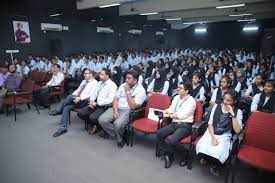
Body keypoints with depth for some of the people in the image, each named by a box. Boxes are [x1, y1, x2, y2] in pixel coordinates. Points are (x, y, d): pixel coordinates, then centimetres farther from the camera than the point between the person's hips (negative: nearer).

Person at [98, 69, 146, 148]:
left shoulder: (141, 90, -9)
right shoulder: (123, 85, 9)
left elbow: (133, 106, -17)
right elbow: (115, 99, 7)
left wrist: (128, 92, -14)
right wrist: (115, 111, -10)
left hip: (128, 111, -5)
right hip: (117, 108, 6)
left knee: (117, 123, -32)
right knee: (101, 120, -15)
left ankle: (121, 138, 1)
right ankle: (114, 132, 8)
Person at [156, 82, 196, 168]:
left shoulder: (191, 101, -8)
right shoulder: (176, 97, 13)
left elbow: (183, 115, -14)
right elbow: (170, 109, 15)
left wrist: (169, 115, -8)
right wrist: (165, 111, -6)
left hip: (185, 125, -6)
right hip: (174, 123, 7)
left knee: (173, 141, -28)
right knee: (159, 133, -14)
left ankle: (169, 156, 5)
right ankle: (167, 154, 1)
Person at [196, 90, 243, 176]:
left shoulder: (238, 112, -4)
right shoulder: (216, 106, 0)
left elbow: (237, 131, -14)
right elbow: (210, 123, -1)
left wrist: (233, 115, -20)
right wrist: (213, 137, -14)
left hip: (224, 136, -1)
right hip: (211, 132, 1)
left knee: (218, 152, -31)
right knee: (202, 147, -29)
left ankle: (215, 165, 5)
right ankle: (205, 157, 8)